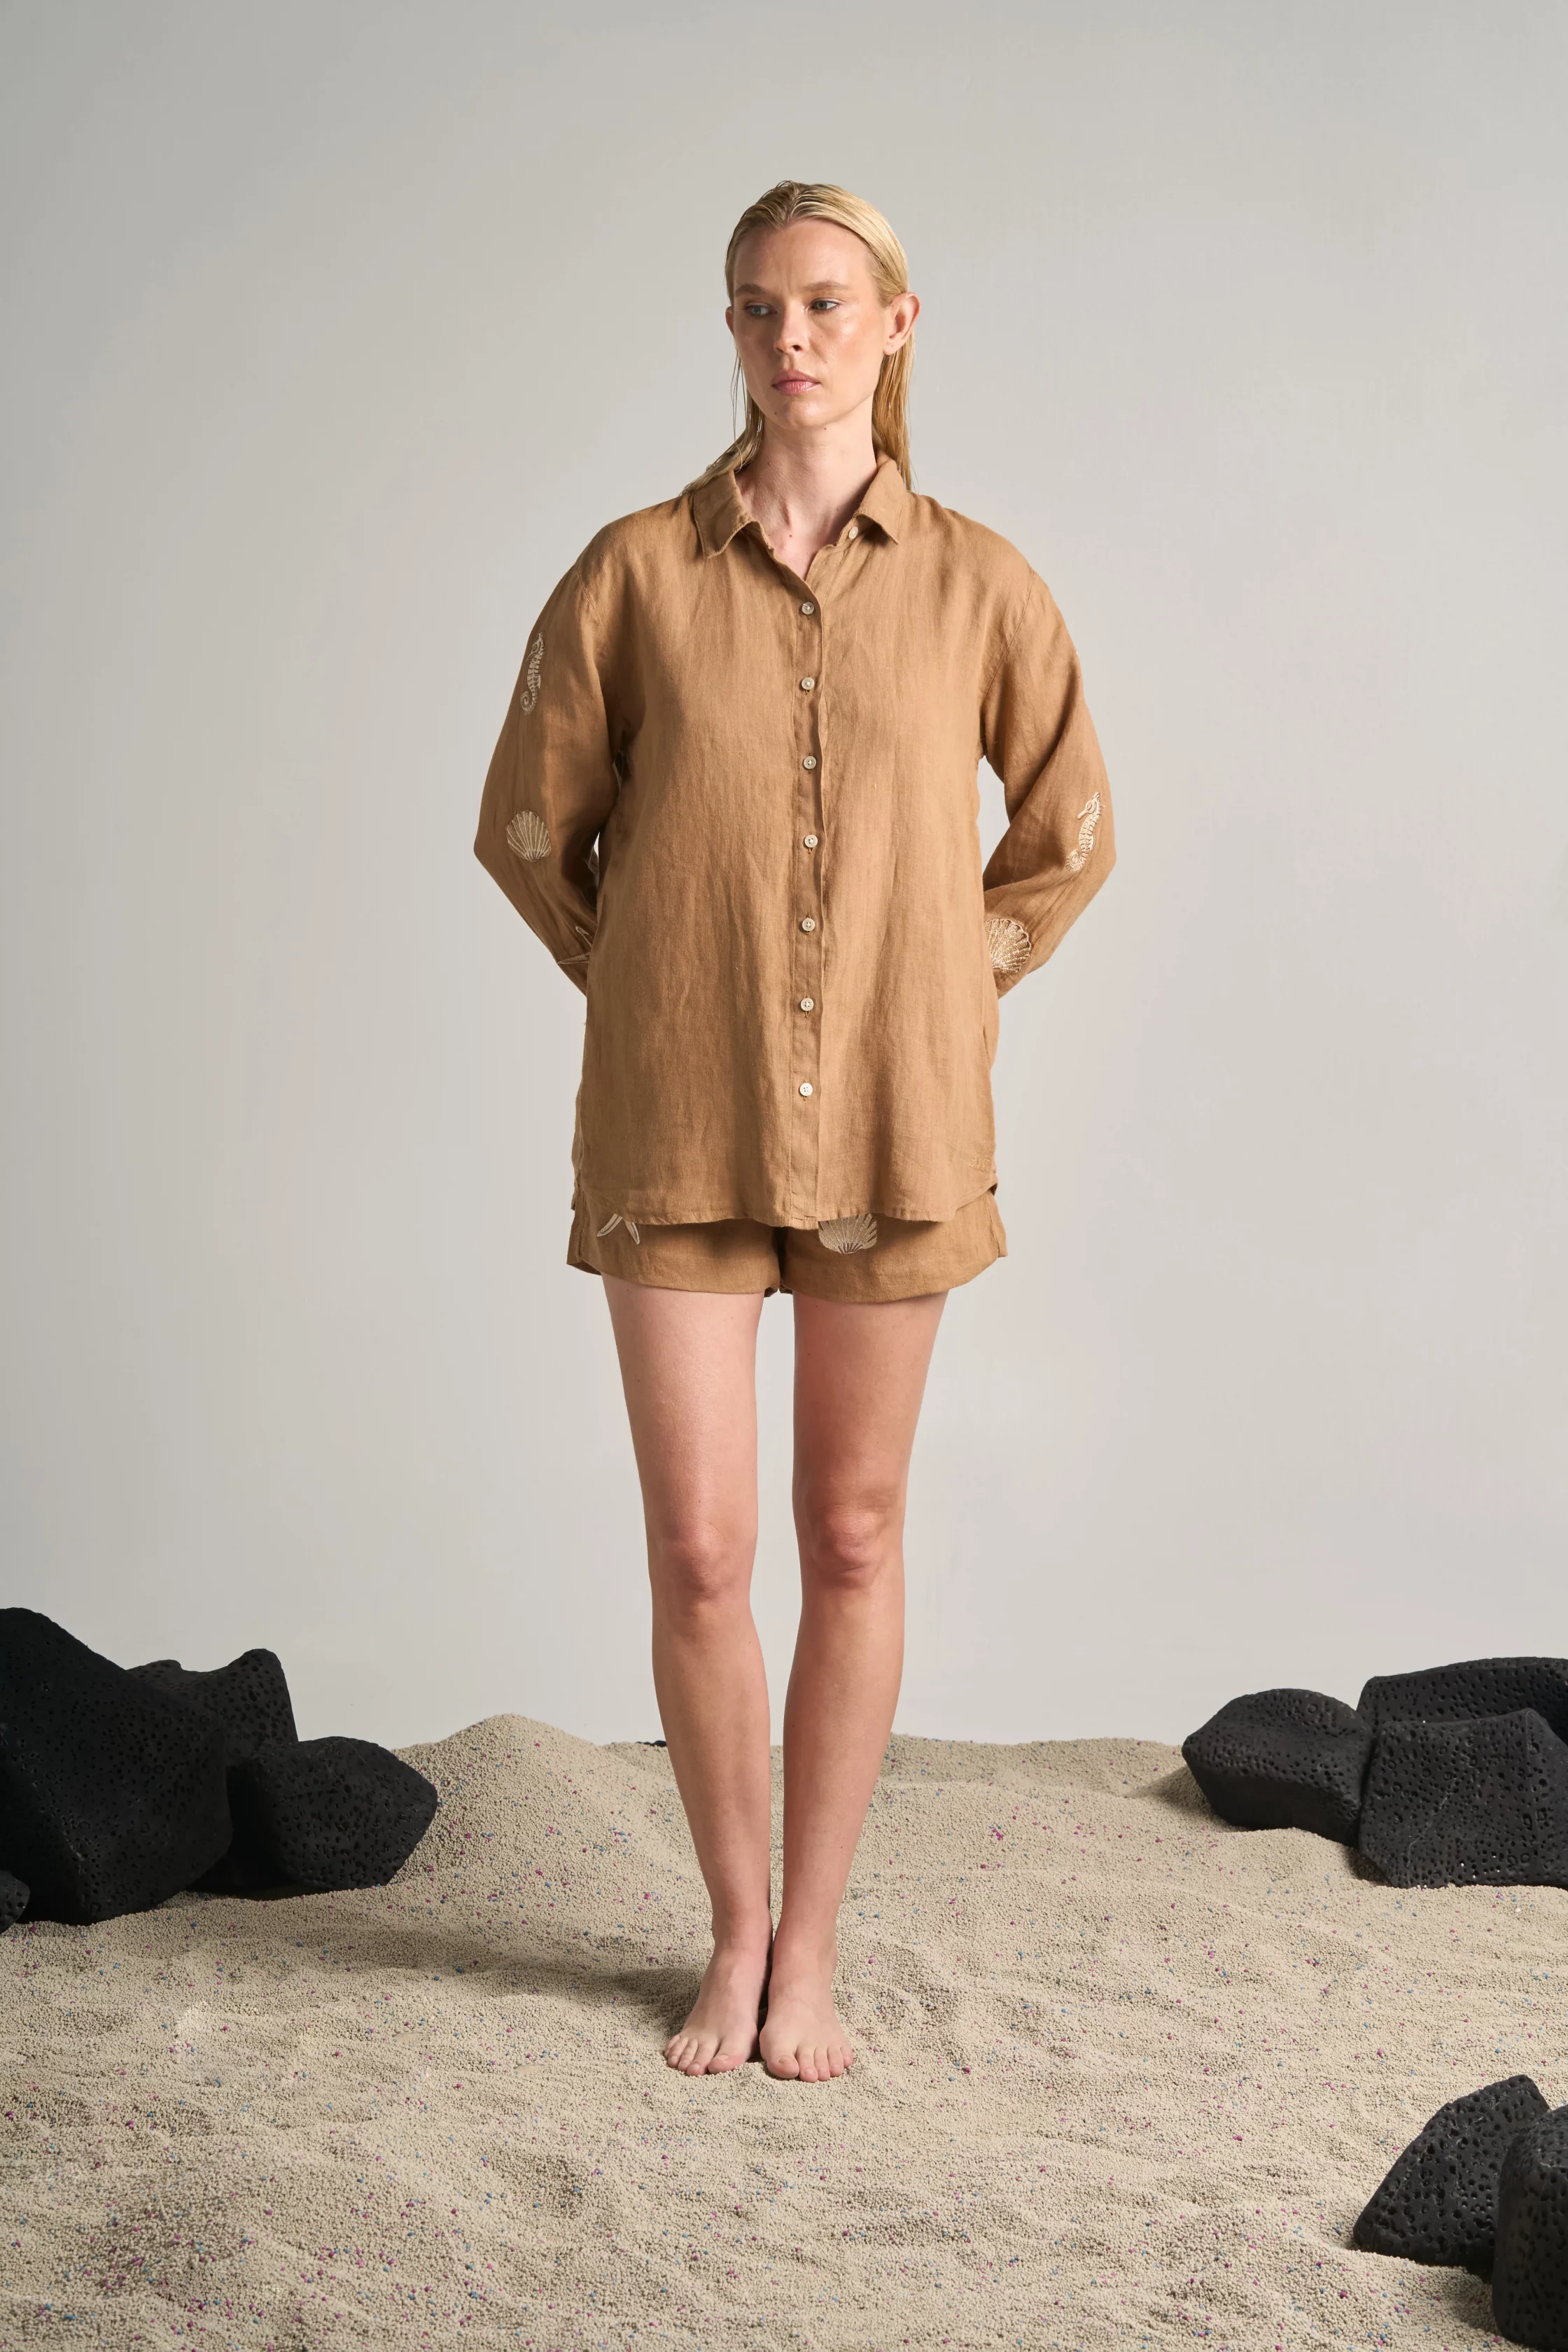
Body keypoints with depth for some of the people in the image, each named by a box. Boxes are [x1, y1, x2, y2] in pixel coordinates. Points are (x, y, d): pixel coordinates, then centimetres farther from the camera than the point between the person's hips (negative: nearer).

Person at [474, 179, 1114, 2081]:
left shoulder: (976, 584, 1)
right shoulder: (636, 571, -1)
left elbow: (1068, 835, 13)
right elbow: (528, 827, 8)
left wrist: (944, 999, 6)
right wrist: (663, 998, 6)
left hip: (891, 1123, 1)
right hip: (676, 1128, 0)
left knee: (852, 1540, 8)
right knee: (698, 1551, 1)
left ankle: (809, 1944, 23)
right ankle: (735, 1931, 22)